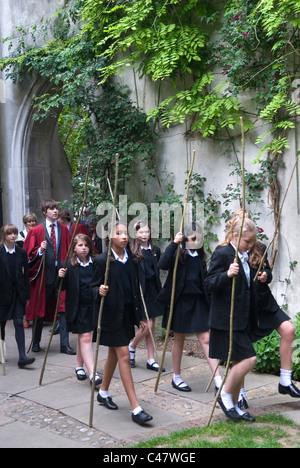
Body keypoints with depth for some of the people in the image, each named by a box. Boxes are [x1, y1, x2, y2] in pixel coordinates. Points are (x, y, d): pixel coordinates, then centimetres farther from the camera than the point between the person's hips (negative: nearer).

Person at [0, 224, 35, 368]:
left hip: (18, 293, 2)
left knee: (19, 323, -5)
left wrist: (26, 295, 6)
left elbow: (25, 275, 8)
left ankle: (22, 357, -9)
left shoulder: (21, 253, 5)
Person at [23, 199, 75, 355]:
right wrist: (40, 250, -18)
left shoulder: (64, 230, 9)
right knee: (40, 309, 9)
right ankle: (36, 342, 25)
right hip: (44, 275, -2)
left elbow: (69, 251, 12)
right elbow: (28, 254, -1)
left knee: (63, 309, -2)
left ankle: (65, 344, 4)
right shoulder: (36, 231, 0)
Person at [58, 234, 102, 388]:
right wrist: (61, 277, -22)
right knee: (85, 337, -6)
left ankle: (79, 366, 33)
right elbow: (62, 288, -4)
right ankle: (92, 374, -8)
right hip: (78, 307, -3)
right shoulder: (69, 265, -5)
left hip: (92, 306, 3)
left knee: (83, 337, 14)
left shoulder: (95, 263, 2)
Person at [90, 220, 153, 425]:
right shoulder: (102, 260, -12)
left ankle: (103, 393, 37)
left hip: (127, 312, 6)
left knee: (114, 353, 18)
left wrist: (139, 314, 11)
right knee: (124, 356, -8)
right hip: (112, 314, -6)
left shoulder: (131, 259, 5)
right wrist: (99, 291, -29)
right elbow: (94, 286, -6)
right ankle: (135, 408, -6)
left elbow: (135, 288, 10)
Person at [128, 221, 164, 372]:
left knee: (152, 326, 9)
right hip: (140, 291, -5)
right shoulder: (132, 251, -9)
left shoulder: (155, 250, 9)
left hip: (153, 290, 6)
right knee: (147, 325, -9)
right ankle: (131, 347, 19)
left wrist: (159, 290, 11)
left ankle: (151, 360, 17)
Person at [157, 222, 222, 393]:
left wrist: (208, 301, 10)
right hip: (181, 300, -3)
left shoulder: (201, 256, 8)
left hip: (198, 301, 4)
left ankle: (219, 381, -1)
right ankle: (177, 378, 25)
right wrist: (174, 243, -28)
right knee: (179, 339, 9)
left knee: (206, 339, -1)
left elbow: (204, 279, 14)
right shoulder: (178, 253, -7)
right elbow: (162, 265, -27)